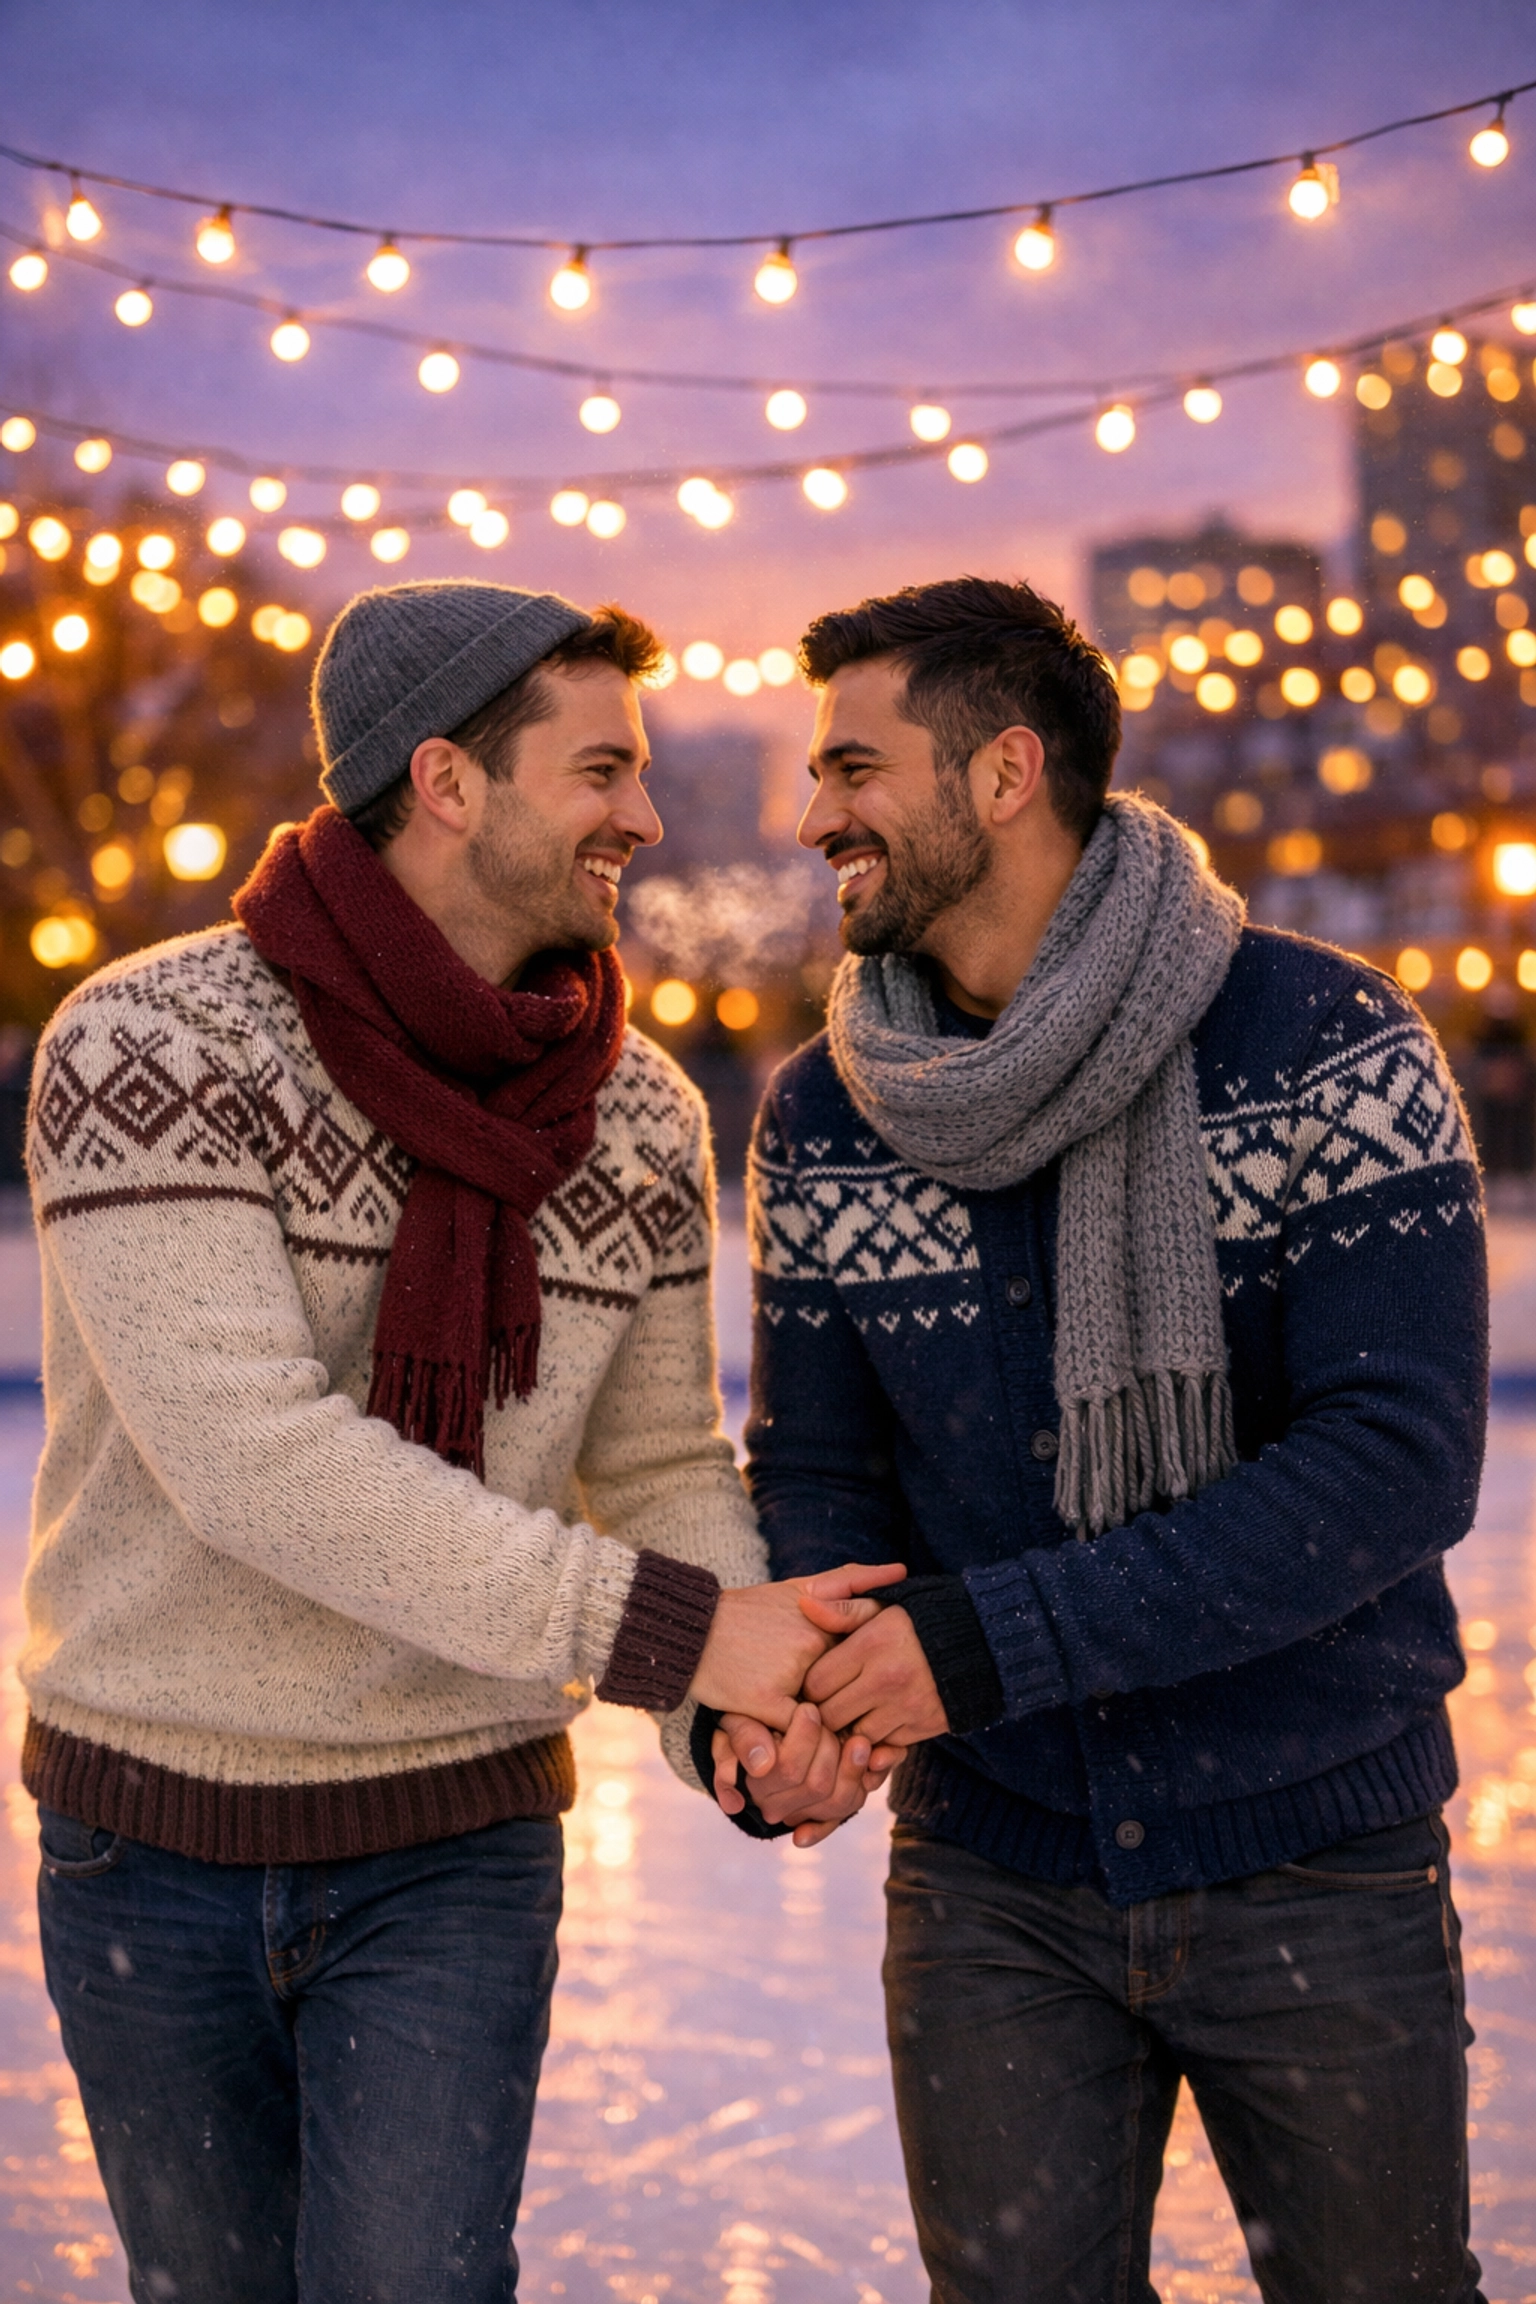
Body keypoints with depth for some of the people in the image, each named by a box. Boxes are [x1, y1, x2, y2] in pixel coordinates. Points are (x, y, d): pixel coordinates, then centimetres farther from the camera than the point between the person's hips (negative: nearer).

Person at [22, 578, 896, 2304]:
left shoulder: (638, 1119, -3)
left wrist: (745, 1708, -16)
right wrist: (666, 1632, -29)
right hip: (150, 1835, -1)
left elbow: (663, 1467, 6)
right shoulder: (148, 1047, -18)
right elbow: (249, 1454, -27)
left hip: (455, 1842, 2)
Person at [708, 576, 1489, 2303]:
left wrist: (993, 1639, -28)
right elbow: (818, 1470, 4)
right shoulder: (822, 1120, -1)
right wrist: (777, 1701, -19)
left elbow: (1398, 1464, -23)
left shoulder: (1331, 1050, -16)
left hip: (1318, 1869, -2)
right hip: (993, 1883, 3)